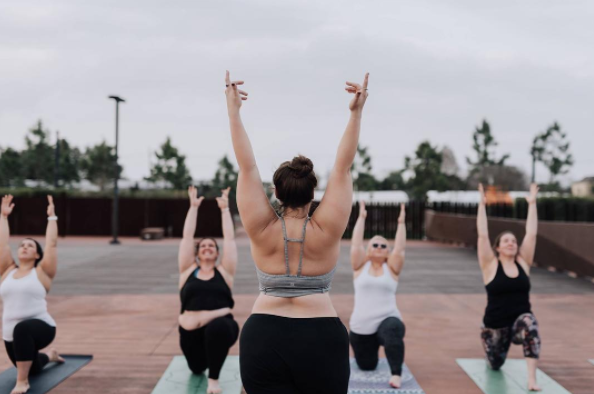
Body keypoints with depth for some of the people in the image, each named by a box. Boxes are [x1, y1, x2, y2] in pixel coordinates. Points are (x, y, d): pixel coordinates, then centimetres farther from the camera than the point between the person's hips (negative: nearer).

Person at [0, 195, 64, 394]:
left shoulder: (42, 272, 0)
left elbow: (51, 244, -5)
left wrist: (52, 217, 0)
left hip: (40, 328, -6)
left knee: (22, 328, -40)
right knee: (31, 369, 22)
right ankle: (48, 356, 56)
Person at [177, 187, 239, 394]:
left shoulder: (224, 271, 9)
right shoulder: (188, 270, 12)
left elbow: (230, 238, 8)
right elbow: (187, 236, 10)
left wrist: (225, 209, 10)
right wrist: (193, 207, 11)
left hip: (220, 326, -3)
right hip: (192, 332, 3)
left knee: (217, 327, -36)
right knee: (196, 369, 11)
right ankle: (207, 357, 48)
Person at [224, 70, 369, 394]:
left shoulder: (262, 231, -5)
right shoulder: (327, 230, -6)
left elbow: (247, 168, -4)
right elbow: (342, 168, -6)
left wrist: (234, 112, -1)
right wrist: (356, 113, -6)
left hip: (263, 340, 1)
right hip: (322, 341, 0)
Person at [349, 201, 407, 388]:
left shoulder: (391, 269, 6)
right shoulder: (361, 266, 6)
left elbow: (400, 248, -6)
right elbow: (355, 244, -4)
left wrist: (401, 222, -8)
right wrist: (361, 217, -4)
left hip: (387, 320, -2)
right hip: (361, 327, 2)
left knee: (393, 329, -38)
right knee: (366, 366, 11)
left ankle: (396, 374, -25)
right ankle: (373, 348, 46)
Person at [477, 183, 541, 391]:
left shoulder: (523, 263, 2)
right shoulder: (491, 265, -6)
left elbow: (531, 234, -3)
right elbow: (483, 235, -14)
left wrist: (532, 203, -3)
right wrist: (482, 204, -14)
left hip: (520, 320, 1)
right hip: (495, 325, -1)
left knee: (528, 322, -36)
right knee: (495, 364, 15)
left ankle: (531, 379, -34)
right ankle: (497, 344, 53)